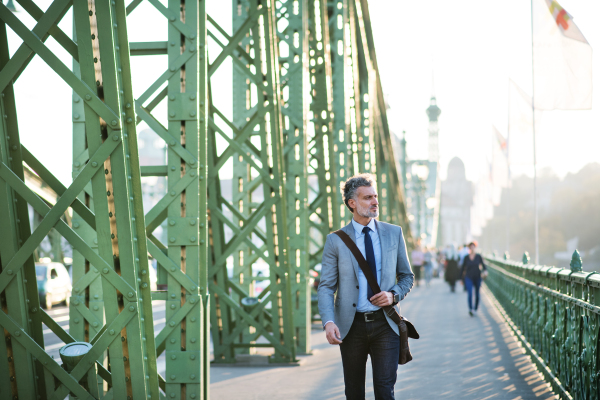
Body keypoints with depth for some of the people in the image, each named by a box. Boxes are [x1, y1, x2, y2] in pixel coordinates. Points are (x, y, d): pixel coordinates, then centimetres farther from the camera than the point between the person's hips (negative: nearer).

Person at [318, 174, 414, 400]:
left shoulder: (394, 233, 7)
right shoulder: (335, 241, 1)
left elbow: (407, 276, 14)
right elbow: (326, 286, -3)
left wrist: (394, 295, -8)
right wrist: (328, 322, -19)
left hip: (385, 324, 0)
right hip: (352, 325, 0)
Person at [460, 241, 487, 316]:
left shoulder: (478, 256, 1)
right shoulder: (466, 258, 2)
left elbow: (483, 265, 2)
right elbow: (463, 268, 9)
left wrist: (485, 270, -20)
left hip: (477, 278, 1)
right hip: (469, 277, -1)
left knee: (477, 294, 8)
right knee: (470, 293, -17)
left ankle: (475, 309, 24)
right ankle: (470, 309, -23)